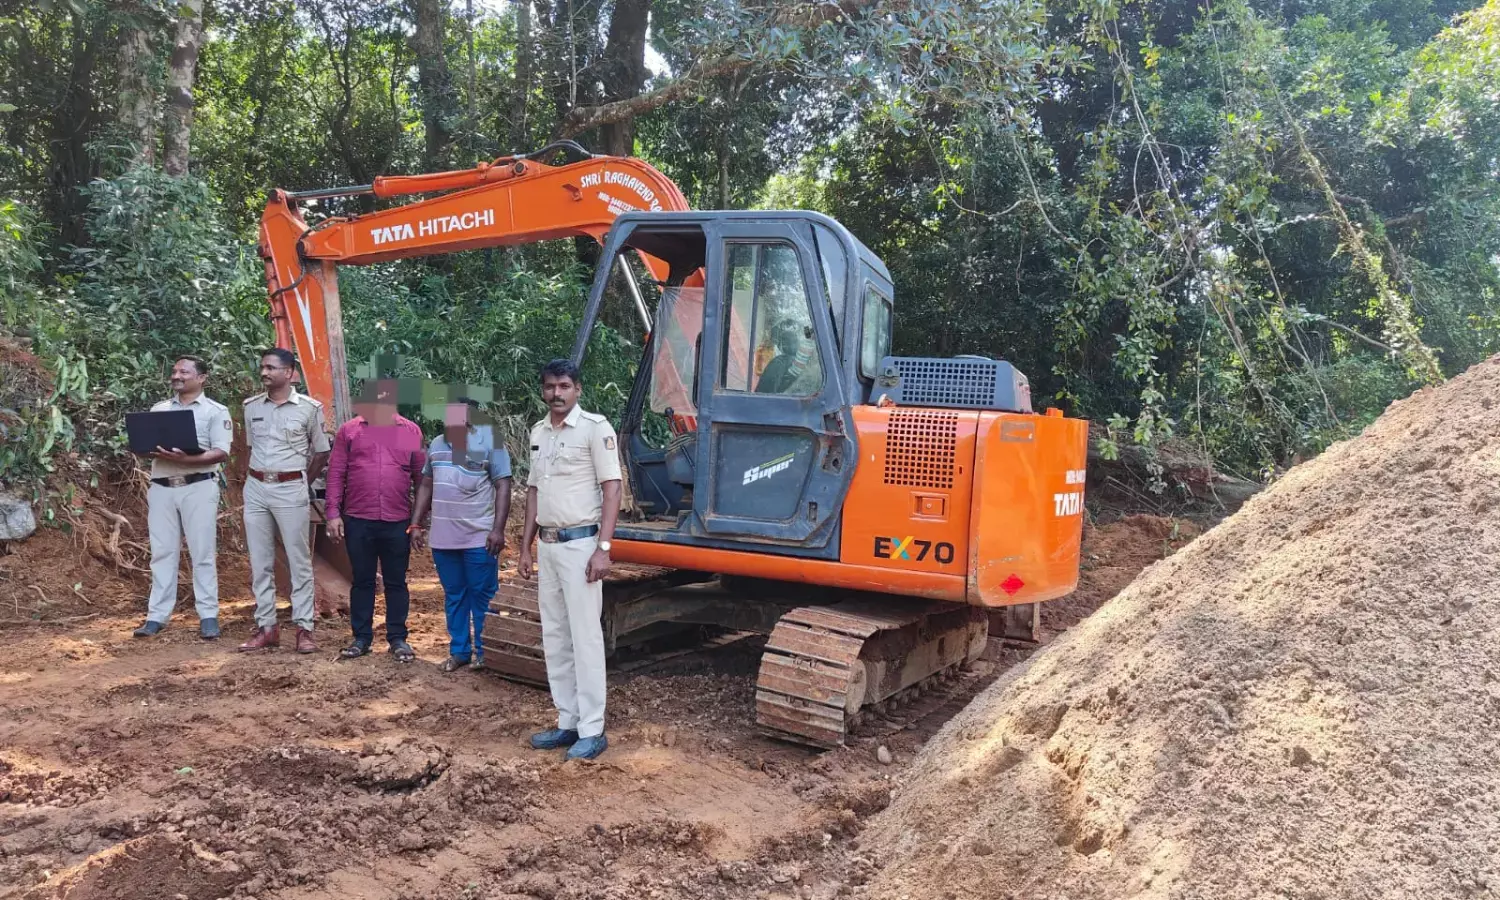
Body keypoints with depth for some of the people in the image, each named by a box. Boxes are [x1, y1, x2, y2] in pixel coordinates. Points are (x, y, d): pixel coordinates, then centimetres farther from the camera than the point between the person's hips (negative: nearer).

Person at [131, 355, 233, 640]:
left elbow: (221, 453, -8)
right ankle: (157, 615, 11)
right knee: (162, 552, 6)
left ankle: (208, 616, 2)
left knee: (203, 553, -2)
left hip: (198, 487, -4)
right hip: (162, 488, 4)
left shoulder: (216, 411, 2)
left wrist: (185, 459, -23)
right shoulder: (158, 409, 17)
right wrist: (150, 450, -11)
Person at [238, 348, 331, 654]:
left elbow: (322, 452, 3)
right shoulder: (251, 406, 7)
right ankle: (266, 627, 15)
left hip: (291, 490, -4)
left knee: (299, 562, -1)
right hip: (255, 488, 4)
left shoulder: (309, 407, -5)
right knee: (260, 562, 7)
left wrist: (302, 483, 6)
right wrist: (259, 478, 12)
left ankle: (304, 629, 4)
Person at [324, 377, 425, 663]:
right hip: (358, 521, 0)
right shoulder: (349, 430, 3)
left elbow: (421, 477, 6)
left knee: (396, 582, 8)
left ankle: (398, 638, 16)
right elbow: (336, 474, 3)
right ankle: (361, 637, 19)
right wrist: (333, 513, -3)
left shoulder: (411, 431, 4)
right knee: (362, 581, 10)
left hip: (398, 522, 0)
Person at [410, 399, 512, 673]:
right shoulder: (437, 443, 14)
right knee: (453, 596, 12)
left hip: (479, 537, -6)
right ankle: (459, 651, 21)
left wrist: (498, 529, -16)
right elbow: (426, 486, 20)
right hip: (443, 537, 6)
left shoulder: (488, 441, -4)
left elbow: (503, 486, -9)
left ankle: (484, 652, 11)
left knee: (482, 596, 1)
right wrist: (416, 524, 13)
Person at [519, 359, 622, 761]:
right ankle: (568, 722, 21)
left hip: (580, 544, -7)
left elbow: (611, 489, -12)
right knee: (554, 638, 11)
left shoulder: (595, 427, -9)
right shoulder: (538, 432, 12)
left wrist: (603, 548, -18)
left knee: (585, 638, -4)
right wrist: (526, 547, 15)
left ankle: (592, 730, 3)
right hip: (547, 546, 7)